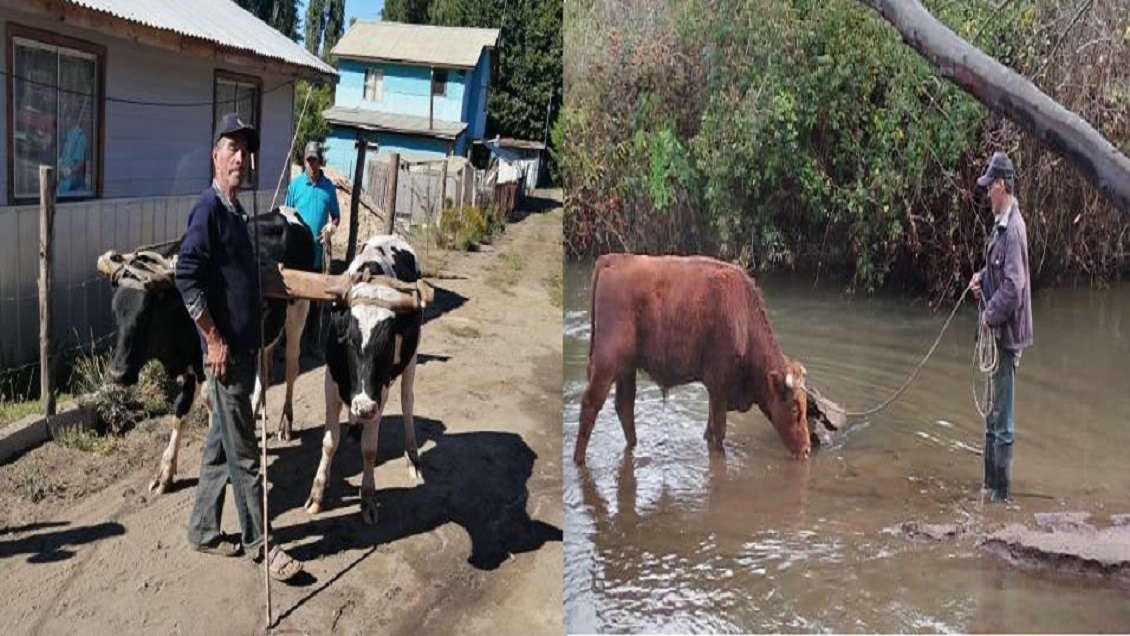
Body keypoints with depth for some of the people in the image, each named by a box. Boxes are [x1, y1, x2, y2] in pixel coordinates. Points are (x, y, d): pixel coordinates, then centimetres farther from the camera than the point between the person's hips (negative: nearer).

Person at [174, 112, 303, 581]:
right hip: (225, 348, -9)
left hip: (244, 345, 9)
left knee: (223, 444, 16)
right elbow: (186, 276, -20)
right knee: (243, 452, -1)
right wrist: (214, 340, -20)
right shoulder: (209, 207, -13)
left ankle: (203, 530, 27)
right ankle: (258, 544, 9)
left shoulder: (234, 210, 14)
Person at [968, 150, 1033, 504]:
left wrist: (989, 316, -15)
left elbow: (1013, 285, -25)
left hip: (1008, 334, -10)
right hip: (999, 333, 10)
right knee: (993, 417, 18)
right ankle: (990, 483, 29)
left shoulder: (1013, 228, -19)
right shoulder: (1001, 224, 11)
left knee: (1003, 420, -2)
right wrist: (981, 278, 5)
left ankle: (1000, 491, 7)